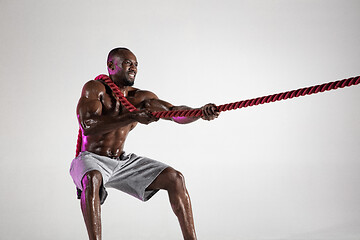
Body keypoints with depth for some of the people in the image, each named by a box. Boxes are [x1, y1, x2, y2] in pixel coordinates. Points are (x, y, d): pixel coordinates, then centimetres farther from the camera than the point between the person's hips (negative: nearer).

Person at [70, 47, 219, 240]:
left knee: (175, 178, -7)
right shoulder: (94, 89, -11)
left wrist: (202, 112, -32)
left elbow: (175, 113, -10)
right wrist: (132, 117, -36)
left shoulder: (141, 98, 3)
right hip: (91, 159, -5)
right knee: (93, 179, -41)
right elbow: (88, 126, -27)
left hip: (122, 161, 6)